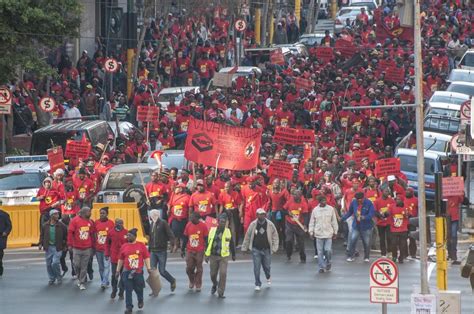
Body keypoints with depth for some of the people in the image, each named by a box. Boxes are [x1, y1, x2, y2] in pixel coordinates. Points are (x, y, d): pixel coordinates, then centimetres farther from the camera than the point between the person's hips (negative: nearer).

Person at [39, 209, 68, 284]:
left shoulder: (61, 226, -4)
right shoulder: (45, 226, 3)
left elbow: (66, 236, 3)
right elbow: (42, 235, 14)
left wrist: (65, 246, 1)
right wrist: (41, 244, 3)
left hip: (57, 248, -3)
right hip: (48, 248, 3)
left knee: (55, 263, -14)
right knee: (49, 264, 7)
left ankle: (59, 277, 6)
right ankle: (52, 278, 23)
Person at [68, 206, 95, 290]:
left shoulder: (90, 222, 6)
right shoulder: (75, 220, -5)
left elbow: (92, 235, 13)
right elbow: (70, 233, -5)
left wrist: (93, 247, 13)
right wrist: (70, 245, -8)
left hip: (87, 248, 3)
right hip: (77, 248, -3)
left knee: (84, 267, 3)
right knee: (76, 264, 1)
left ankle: (82, 283, 10)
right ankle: (79, 277, 28)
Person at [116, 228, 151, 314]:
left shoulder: (141, 245, -1)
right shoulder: (124, 247, 4)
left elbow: (146, 257, 2)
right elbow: (120, 259, 10)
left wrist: (148, 267, -4)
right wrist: (118, 270, 11)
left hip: (138, 271, -1)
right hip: (127, 272, 1)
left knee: (139, 288, 13)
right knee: (128, 290, -1)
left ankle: (140, 301, 41)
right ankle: (129, 307, 4)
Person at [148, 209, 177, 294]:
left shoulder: (163, 223, -9)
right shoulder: (152, 224, 11)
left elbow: (170, 235, -13)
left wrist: (172, 243, -27)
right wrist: (149, 248, 14)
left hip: (162, 251, -6)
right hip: (153, 251, 6)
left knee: (162, 271, -1)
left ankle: (172, 281, 26)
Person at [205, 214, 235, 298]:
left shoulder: (228, 232, 1)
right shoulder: (212, 230, 1)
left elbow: (231, 244, 11)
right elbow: (208, 243, 6)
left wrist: (233, 254, 17)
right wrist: (207, 255, 2)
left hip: (224, 257, -1)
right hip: (213, 256, 2)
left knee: (223, 274, -12)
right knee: (213, 274, 10)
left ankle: (220, 292, -5)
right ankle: (215, 285, 42)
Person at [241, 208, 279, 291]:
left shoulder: (270, 224, -5)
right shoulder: (253, 224, -5)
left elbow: (275, 236, 3)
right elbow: (247, 236, 5)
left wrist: (275, 248, -4)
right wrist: (244, 248, 8)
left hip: (266, 249, 1)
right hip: (256, 249, 0)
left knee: (267, 266, 11)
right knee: (256, 268, -4)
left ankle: (268, 277, 44)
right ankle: (258, 284, 8)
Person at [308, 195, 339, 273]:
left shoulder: (331, 209, 1)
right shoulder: (315, 210, 1)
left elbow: (334, 221, 7)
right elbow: (312, 222, 7)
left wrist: (335, 232, 7)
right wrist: (311, 232, 3)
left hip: (328, 233, -1)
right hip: (318, 234, 1)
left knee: (328, 250, -7)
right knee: (320, 252, 2)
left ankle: (328, 263, 20)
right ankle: (321, 267, 11)